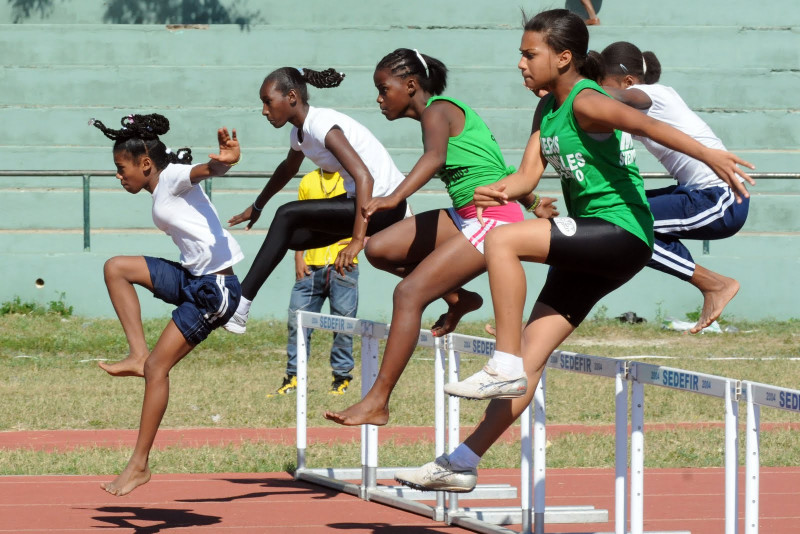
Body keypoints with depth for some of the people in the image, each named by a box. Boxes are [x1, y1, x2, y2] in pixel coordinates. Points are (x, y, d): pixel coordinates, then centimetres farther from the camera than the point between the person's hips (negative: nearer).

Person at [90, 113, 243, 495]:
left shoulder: (174, 177, -11)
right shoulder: (159, 193, 18)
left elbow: (207, 169, -30)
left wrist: (225, 160, -53)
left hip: (215, 287, -9)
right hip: (191, 278, 9)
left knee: (158, 366, -9)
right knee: (116, 268, 8)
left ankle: (140, 465, -3)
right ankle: (138, 354, 3)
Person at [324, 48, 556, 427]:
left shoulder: (437, 112, -12)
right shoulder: (445, 112, 17)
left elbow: (435, 156, -34)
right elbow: (495, 163, 24)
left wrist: (395, 198, -49)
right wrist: (529, 200, 31)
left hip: (494, 220, -10)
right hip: (466, 218, 10)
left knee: (409, 293, -18)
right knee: (380, 249, 4)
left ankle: (377, 402, -20)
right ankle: (458, 299, 16)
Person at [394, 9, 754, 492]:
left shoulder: (585, 102, -13)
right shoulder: (547, 110, 14)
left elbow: (644, 124, -27)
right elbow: (529, 175, 10)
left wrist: (709, 155, -41)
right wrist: (499, 191, -14)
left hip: (621, 232, -9)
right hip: (590, 248, 9)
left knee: (503, 241, -24)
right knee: (532, 355, 7)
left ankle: (505, 367, -21)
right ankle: (464, 462, 9)